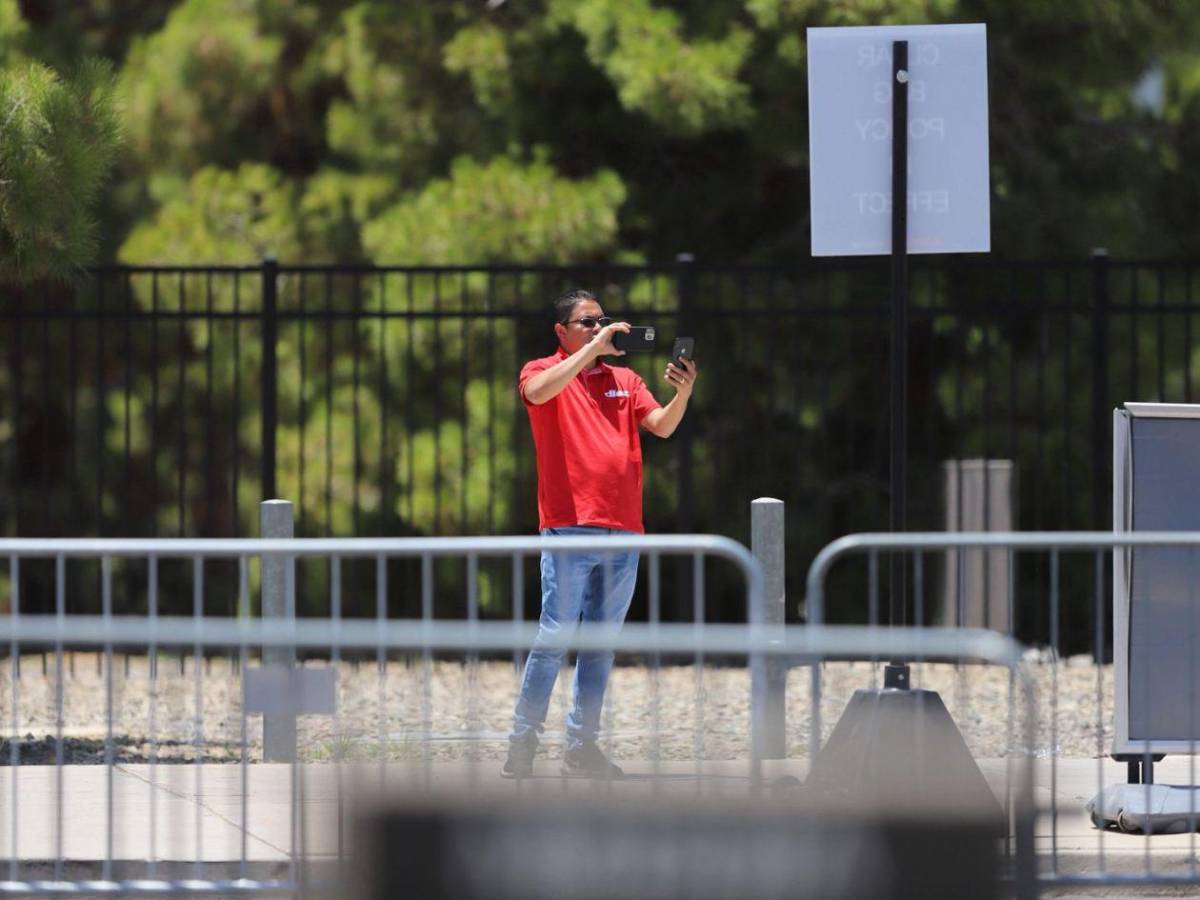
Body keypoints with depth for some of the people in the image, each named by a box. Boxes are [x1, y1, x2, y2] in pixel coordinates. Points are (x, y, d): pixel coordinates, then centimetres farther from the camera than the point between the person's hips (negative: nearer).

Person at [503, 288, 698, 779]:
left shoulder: (624, 379, 17)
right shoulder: (542, 372, 3)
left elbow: (662, 426, 6)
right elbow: (539, 392, -21)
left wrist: (683, 393, -13)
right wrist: (594, 348, -20)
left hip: (623, 530, 5)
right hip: (569, 527, -5)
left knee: (602, 641, 7)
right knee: (555, 636, -10)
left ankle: (581, 746, 12)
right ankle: (522, 743, -8)